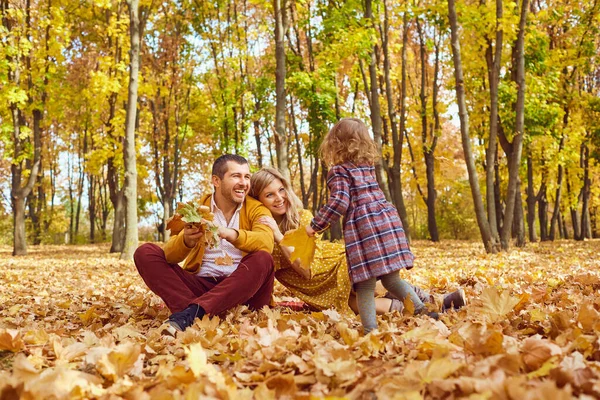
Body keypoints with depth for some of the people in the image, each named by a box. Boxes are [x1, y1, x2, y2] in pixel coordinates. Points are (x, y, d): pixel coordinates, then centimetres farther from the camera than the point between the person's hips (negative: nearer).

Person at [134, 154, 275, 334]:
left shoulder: (256, 209, 2)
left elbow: (266, 243, -21)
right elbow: (170, 255, -7)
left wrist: (229, 234, -38)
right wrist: (186, 241, -29)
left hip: (241, 289, -2)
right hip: (199, 285, 2)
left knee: (262, 259, -30)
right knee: (145, 252, -11)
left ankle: (192, 312, -37)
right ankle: (195, 316, -31)